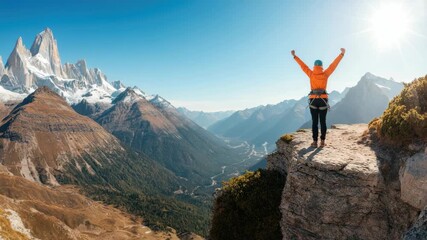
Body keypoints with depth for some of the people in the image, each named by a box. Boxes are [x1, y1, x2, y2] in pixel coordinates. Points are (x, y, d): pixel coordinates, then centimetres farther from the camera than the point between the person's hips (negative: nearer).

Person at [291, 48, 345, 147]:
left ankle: (315, 142, -1)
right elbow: (334, 64, 8)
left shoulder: (311, 74, 2)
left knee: (314, 121, 2)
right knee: (323, 121, 5)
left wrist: (295, 56, 20)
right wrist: (342, 54, 16)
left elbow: (303, 65, 11)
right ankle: (322, 141, 3)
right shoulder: (325, 74, 2)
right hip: (323, 100, 0)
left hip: (313, 100, 0)